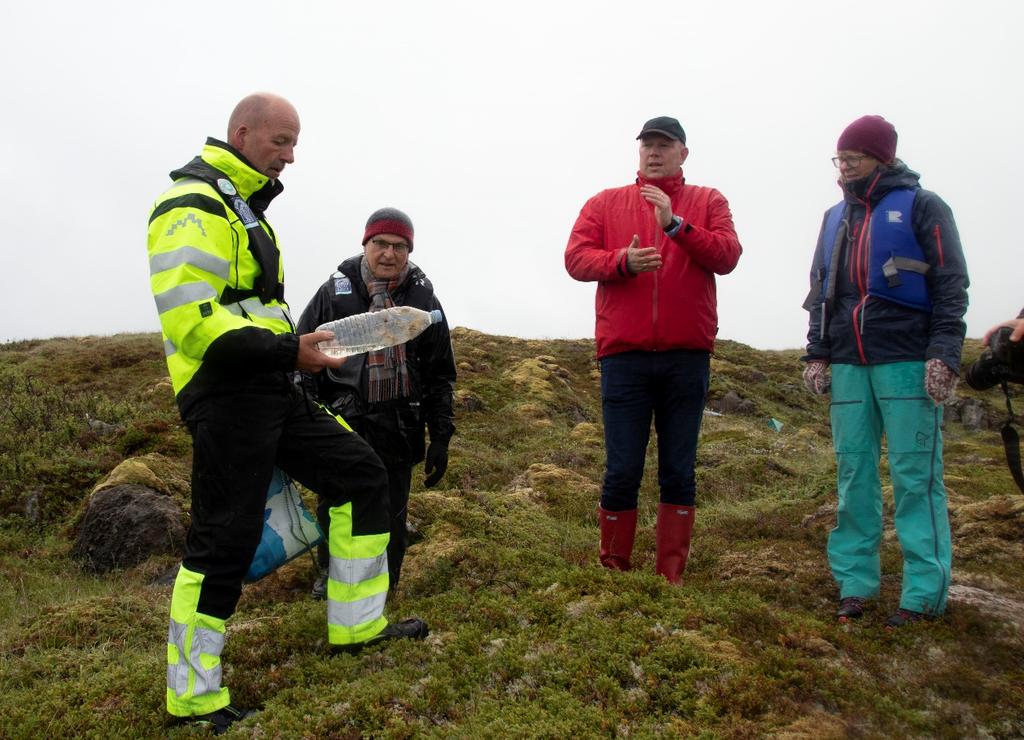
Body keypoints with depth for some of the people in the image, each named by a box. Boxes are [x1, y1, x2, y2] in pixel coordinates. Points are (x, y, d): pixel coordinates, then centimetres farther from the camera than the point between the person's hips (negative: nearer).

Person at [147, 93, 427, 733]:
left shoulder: (243, 206, 21)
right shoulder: (193, 207, -12)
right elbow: (190, 320, -24)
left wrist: (296, 348, 18)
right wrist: (288, 350, -24)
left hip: (271, 393, 10)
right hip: (227, 398, -10)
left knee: (363, 474, 8)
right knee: (224, 542, -3)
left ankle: (357, 625, 17)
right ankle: (194, 698, 14)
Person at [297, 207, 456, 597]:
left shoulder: (423, 298, 4)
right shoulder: (334, 292, 0)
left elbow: (441, 375, 8)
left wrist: (441, 438, 5)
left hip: (398, 434, 1)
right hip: (341, 430, 0)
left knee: (390, 520, 8)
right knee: (335, 515, 10)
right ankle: (329, 575, 36)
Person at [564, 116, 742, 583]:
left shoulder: (708, 202, 11)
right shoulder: (606, 203, 12)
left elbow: (727, 257, -5)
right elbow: (575, 257, 0)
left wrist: (676, 225, -17)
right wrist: (623, 261, -18)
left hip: (687, 355, 1)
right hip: (624, 355, 0)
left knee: (679, 471, 6)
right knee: (622, 471, 1)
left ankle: (672, 577, 16)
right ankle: (613, 571, 15)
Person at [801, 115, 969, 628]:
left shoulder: (921, 207, 2)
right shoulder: (835, 217, 18)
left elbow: (950, 285, -3)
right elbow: (820, 291, 19)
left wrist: (944, 354, -13)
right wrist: (816, 353, 9)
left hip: (907, 363, -5)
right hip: (849, 365, 5)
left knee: (915, 476, -3)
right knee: (853, 475, 5)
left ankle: (925, 594, 3)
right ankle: (855, 583, 12)